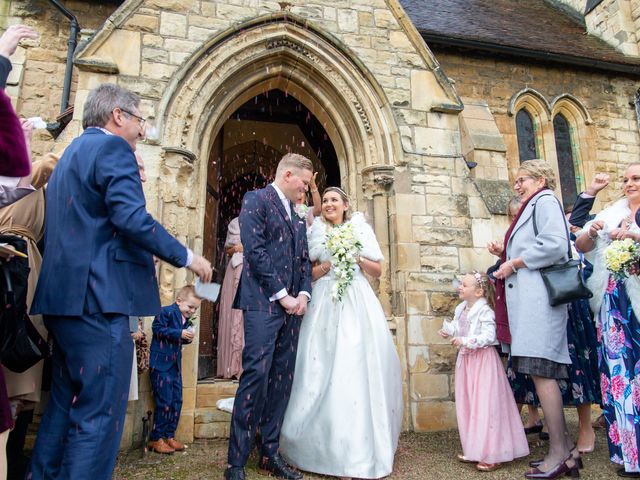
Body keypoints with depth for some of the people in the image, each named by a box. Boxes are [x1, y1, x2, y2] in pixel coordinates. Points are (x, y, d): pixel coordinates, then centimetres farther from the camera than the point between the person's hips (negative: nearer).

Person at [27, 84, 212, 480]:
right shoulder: (113, 147, -6)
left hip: (66, 298, 10)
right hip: (98, 298, -10)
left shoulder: (72, 153, 23)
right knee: (99, 414, -4)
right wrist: (187, 257, -11)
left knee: (65, 406, 18)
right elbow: (132, 218, -20)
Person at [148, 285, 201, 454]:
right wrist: (179, 333, -23)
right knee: (164, 402, -7)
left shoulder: (186, 319, 12)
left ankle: (169, 436, 21)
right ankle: (157, 439, 6)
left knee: (177, 402, 10)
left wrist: (188, 338, -1)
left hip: (175, 365, 8)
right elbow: (158, 329, -21)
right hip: (161, 364, -8)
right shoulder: (166, 312, -12)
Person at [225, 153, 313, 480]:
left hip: (291, 306, 7)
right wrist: (282, 295, -13)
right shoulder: (255, 200, 0)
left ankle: (270, 454, 18)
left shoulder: (298, 216, 21)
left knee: (281, 381, 8)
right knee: (256, 377, -10)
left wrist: (303, 294, 0)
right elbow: (255, 250, -11)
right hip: (263, 303, -7)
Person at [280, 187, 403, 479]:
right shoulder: (314, 233, 13)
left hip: (358, 305, 0)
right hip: (325, 306, 1)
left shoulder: (361, 229, 11)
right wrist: (330, 263, -6)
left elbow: (378, 271, 11)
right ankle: (329, 447, 9)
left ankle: (363, 448, 5)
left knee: (360, 368, -5)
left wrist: (357, 258, -5)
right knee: (325, 370, -3)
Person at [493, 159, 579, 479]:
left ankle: (558, 454, -4)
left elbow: (555, 246, -17)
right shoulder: (531, 207, 26)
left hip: (539, 295, -10)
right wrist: (508, 260, 12)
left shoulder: (545, 201, -1)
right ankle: (564, 448, 15)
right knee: (541, 372, 8)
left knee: (540, 370, -11)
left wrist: (514, 263, -10)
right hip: (528, 296, 10)